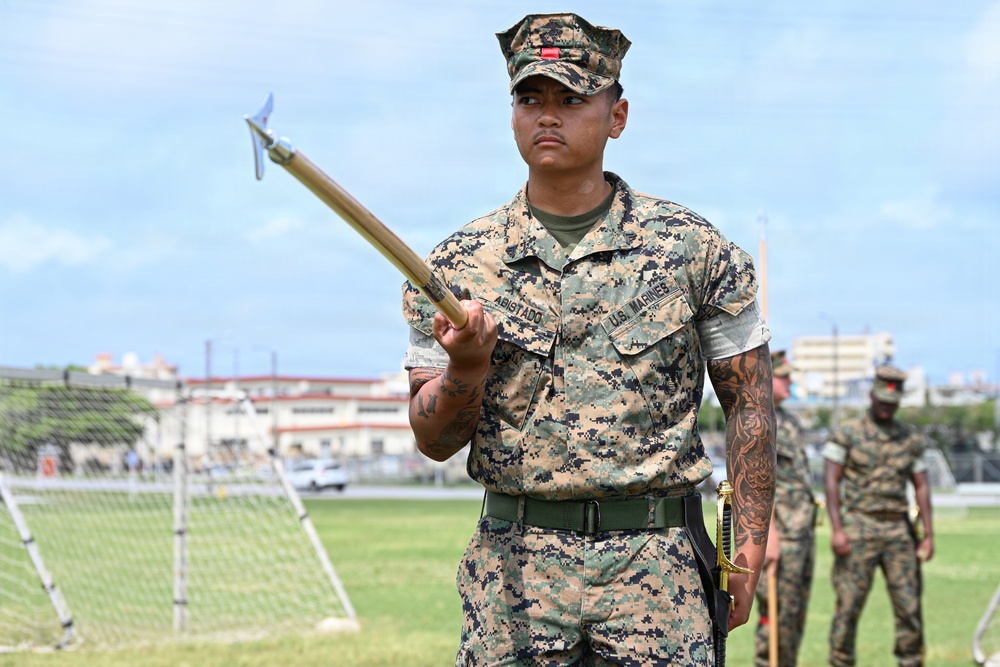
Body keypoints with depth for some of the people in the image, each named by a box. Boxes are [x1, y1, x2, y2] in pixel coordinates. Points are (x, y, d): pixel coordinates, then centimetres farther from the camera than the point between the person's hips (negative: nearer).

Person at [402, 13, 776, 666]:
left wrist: (749, 555, 0)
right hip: (513, 565, 1)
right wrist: (466, 371, -15)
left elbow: (750, 400, 6)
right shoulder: (458, 266, 5)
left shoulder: (692, 247, 2)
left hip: (655, 565, -1)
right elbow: (434, 441, 6)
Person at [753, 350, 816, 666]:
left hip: (803, 528, 9)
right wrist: (769, 535, -24)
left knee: (796, 614, 11)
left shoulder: (786, 420, 18)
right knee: (777, 613, -7)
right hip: (779, 530, -9)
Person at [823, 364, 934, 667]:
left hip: (898, 529, 3)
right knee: (849, 605, -4)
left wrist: (929, 534, 5)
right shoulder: (848, 434, 1)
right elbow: (831, 481, -4)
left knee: (909, 605, 0)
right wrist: (836, 530, -13)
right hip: (859, 527, -3)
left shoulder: (911, 439, 12)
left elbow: (921, 487, 13)